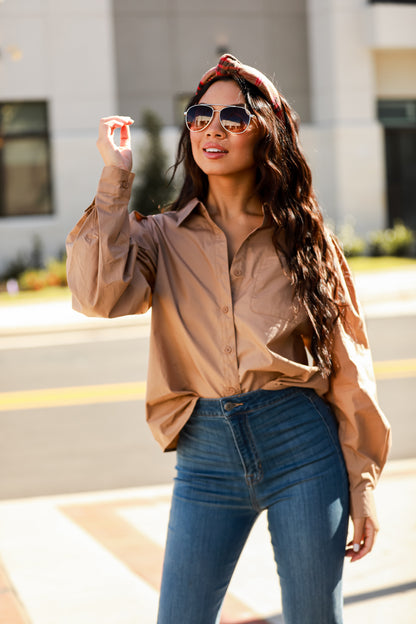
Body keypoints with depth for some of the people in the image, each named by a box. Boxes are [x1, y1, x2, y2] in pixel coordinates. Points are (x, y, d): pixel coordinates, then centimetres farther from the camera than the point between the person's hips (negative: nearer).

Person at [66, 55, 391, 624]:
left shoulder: (302, 236, 6)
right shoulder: (163, 238, 7)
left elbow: (347, 364, 7)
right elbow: (99, 295, -14)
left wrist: (362, 485, 3)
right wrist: (116, 177, -8)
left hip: (301, 444, 0)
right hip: (206, 455, 1)